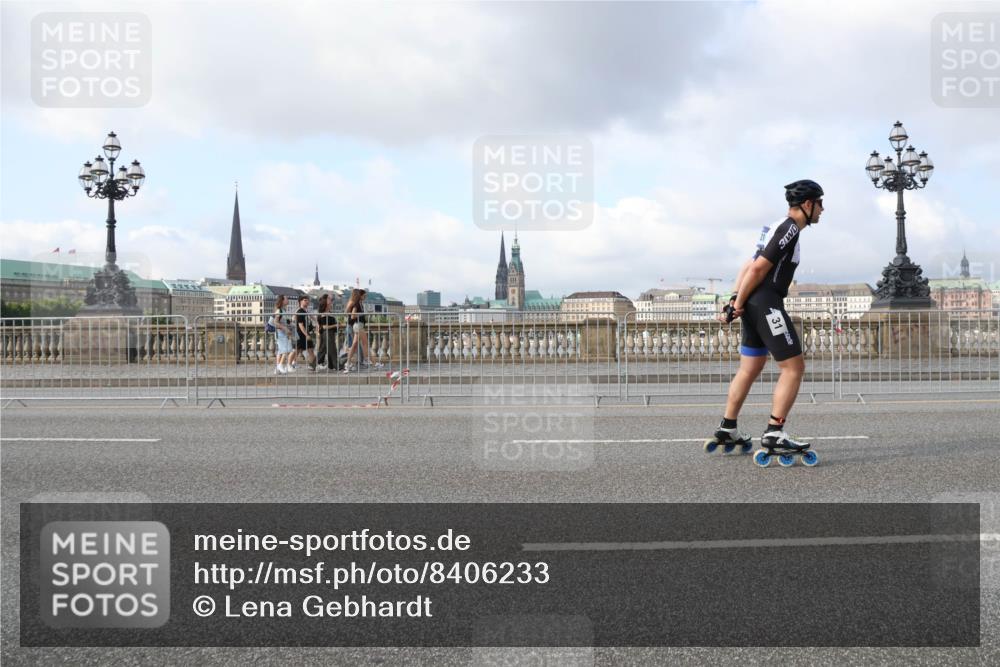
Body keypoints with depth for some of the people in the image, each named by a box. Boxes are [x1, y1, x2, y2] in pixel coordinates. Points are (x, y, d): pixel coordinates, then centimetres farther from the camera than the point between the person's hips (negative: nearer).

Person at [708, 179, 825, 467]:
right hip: (766, 304, -10)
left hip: (756, 307, 10)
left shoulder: (780, 228, 20)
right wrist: (739, 304, -12)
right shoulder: (789, 230, -12)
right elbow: (757, 269, -17)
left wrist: (735, 300, 10)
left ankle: (727, 430, 23)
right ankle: (774, 435, -13)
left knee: (749, 370, 16)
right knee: (794, 368, -9)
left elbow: (749, 266, 18)